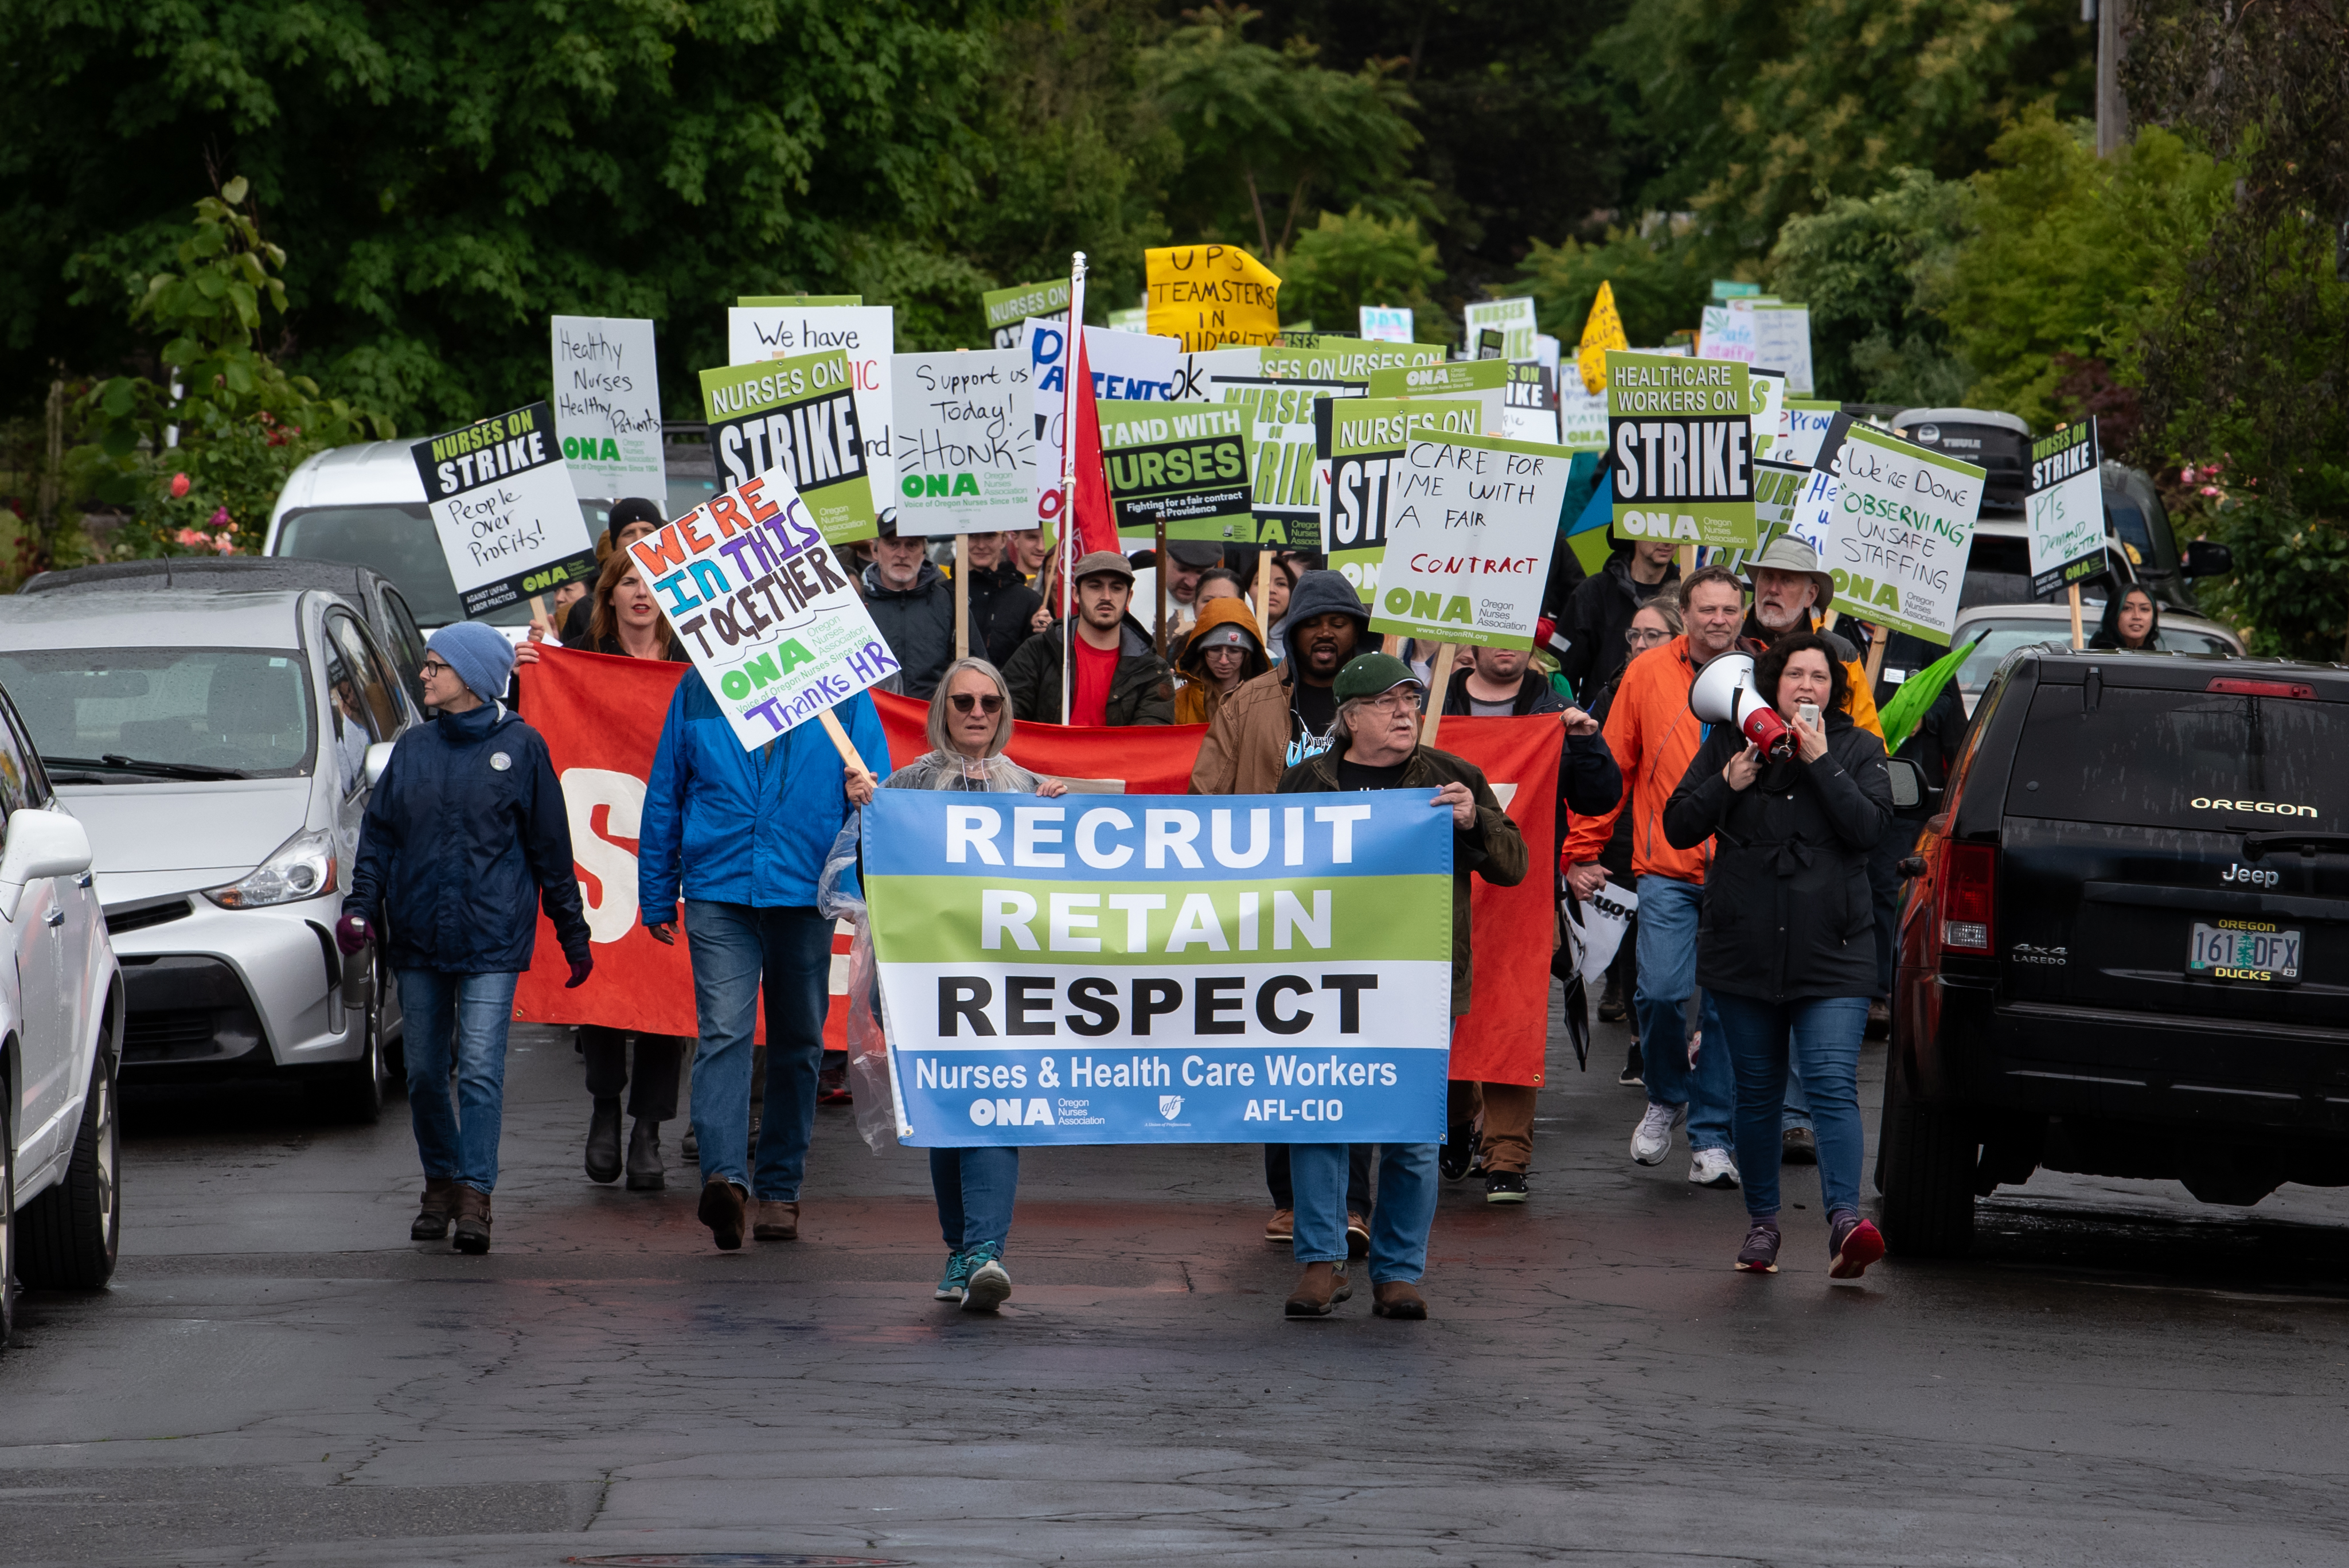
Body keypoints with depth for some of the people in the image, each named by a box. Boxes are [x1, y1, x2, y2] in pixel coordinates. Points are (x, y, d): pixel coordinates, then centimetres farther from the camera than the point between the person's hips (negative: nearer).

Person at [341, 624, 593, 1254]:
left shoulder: (520, 747, 0)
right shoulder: (414, 749, 11)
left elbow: (551, 847, 3)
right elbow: (378, 834, 12)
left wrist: (572, 934, 6)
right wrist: (360, 906, -2)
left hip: (491, 938, -4)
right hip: (417, 939, 4)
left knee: (481, 1067, -13)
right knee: (425, 1070, 9)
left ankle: (475, 1196, -13)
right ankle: (441, 1184, 23)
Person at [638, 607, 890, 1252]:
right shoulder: (701, 689, 7)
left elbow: (875, 783, 9)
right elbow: (665, 795, 13)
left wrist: (866, 796, -16)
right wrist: (656, 895, 12)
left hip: (804, 890, 1)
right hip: (719, 890, -1)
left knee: (797, 1044, 10)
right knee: (723, 1032, -16)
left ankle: (779, 1189, 21)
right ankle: (724, 1178, -29)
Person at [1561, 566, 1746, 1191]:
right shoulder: (1648, 674, 5)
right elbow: (1611, 767, 10)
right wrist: (1582, 852, 7)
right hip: (1667, 870, 0)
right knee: (1661, 993, -11)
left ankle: (1710, 1140, 9)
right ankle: (1666, 1097, 17)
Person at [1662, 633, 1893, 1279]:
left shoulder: (1857, 748, 5)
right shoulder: (1730, 742, 9)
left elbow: (1870, 826, -10)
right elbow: (1679, 827, 5)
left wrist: (1822, 763, -14)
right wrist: (1728, 783, -10)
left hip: (1831, 955, -2)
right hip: (1744, 951, 2)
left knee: (1833, 1084, -16)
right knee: (1757, 1090, 9)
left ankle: (1845, 1220, -26)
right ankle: (1762, 1222, 21)